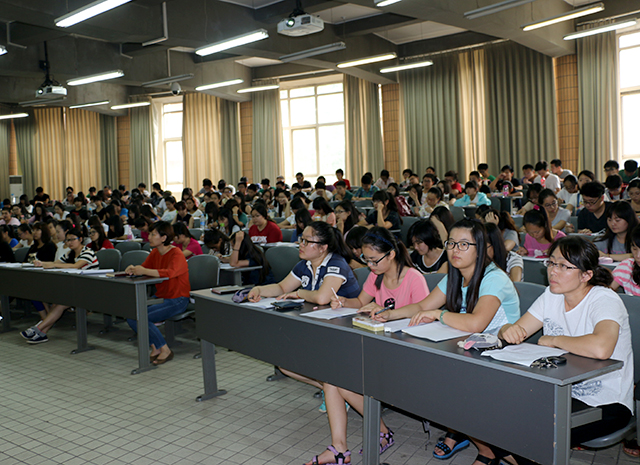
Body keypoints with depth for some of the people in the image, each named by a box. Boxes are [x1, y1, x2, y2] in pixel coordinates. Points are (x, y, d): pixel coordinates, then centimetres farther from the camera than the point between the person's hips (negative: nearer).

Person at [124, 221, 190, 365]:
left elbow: (170, 273, -35)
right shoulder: (155, 252, 8)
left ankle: (165, 350, -6)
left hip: (177, 300, -8)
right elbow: (144, 267, 14)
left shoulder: (177, 254, -17)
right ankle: (155, 347, 1)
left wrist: (144, 271, -35)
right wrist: (133, 269, -11)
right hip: (160, 297, 8)